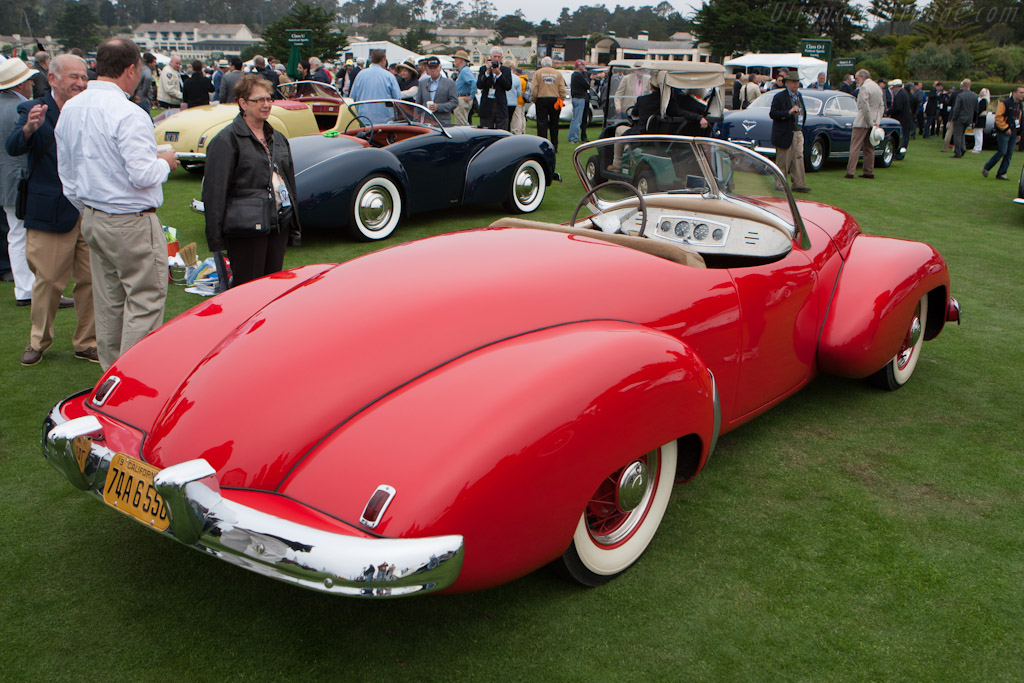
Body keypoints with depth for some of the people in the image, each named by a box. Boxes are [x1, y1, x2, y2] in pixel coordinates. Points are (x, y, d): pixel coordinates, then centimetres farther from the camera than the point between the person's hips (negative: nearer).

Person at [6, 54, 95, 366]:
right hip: (51, 214, -3)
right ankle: (38, 342, 23)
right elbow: (13, 147, -17)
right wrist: (29, 128, -37)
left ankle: (86, 343, 21)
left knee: (91, 281, 8)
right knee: (48, 282, 5)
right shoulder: (34, 111, -2)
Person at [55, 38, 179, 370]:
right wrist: (165, 162, -3)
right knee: (145, 299, 0)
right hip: (131, 223, -9)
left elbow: (65, 172, 15)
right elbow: (143, 176, -23)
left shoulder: (70, 109, 8)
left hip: (92, 218, 9)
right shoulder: (128, 115, -19)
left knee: (108, 301, 16)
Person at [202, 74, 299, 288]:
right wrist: (215, 238, -15)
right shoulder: (227, 140, -7)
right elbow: (214, 190, -10)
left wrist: (294, 226, 18)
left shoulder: (278, 138, 16)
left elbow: (290, 181, 22)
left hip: (279, 224, 7)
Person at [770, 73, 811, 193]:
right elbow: (772, 113, -16)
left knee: (798, 159, 2)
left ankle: (798, 184, 2)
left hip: (798, 134, 7)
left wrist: (801, 129, 17)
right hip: (785, 135, -7)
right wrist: (789, 112, -24)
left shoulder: (799, 96, 16)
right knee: (782, 162, -1)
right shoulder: (780, 97, -7)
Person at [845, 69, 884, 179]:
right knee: (869, 148, 11)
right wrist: (877, 122, 9)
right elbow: (882, 106, 16)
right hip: (873, 121, 8)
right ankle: (869, 171, 12)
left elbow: (865, 107, -18)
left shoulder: (864, 87, -12)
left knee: (855, 146, -9)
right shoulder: (878, 87, 17)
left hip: (863, 122, -8)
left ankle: (850, 171, -15)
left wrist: (870, 122, -15)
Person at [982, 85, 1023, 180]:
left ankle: (1001, 174, 7)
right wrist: (1005, 128, -17)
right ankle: (986, 168, 4)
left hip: (1013, 133, 7)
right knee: (1002, 152, -12)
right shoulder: (1004, 103, -9)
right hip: (1003, 133, -7)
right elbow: (998, 117, -14)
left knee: (1009, 154, 2)